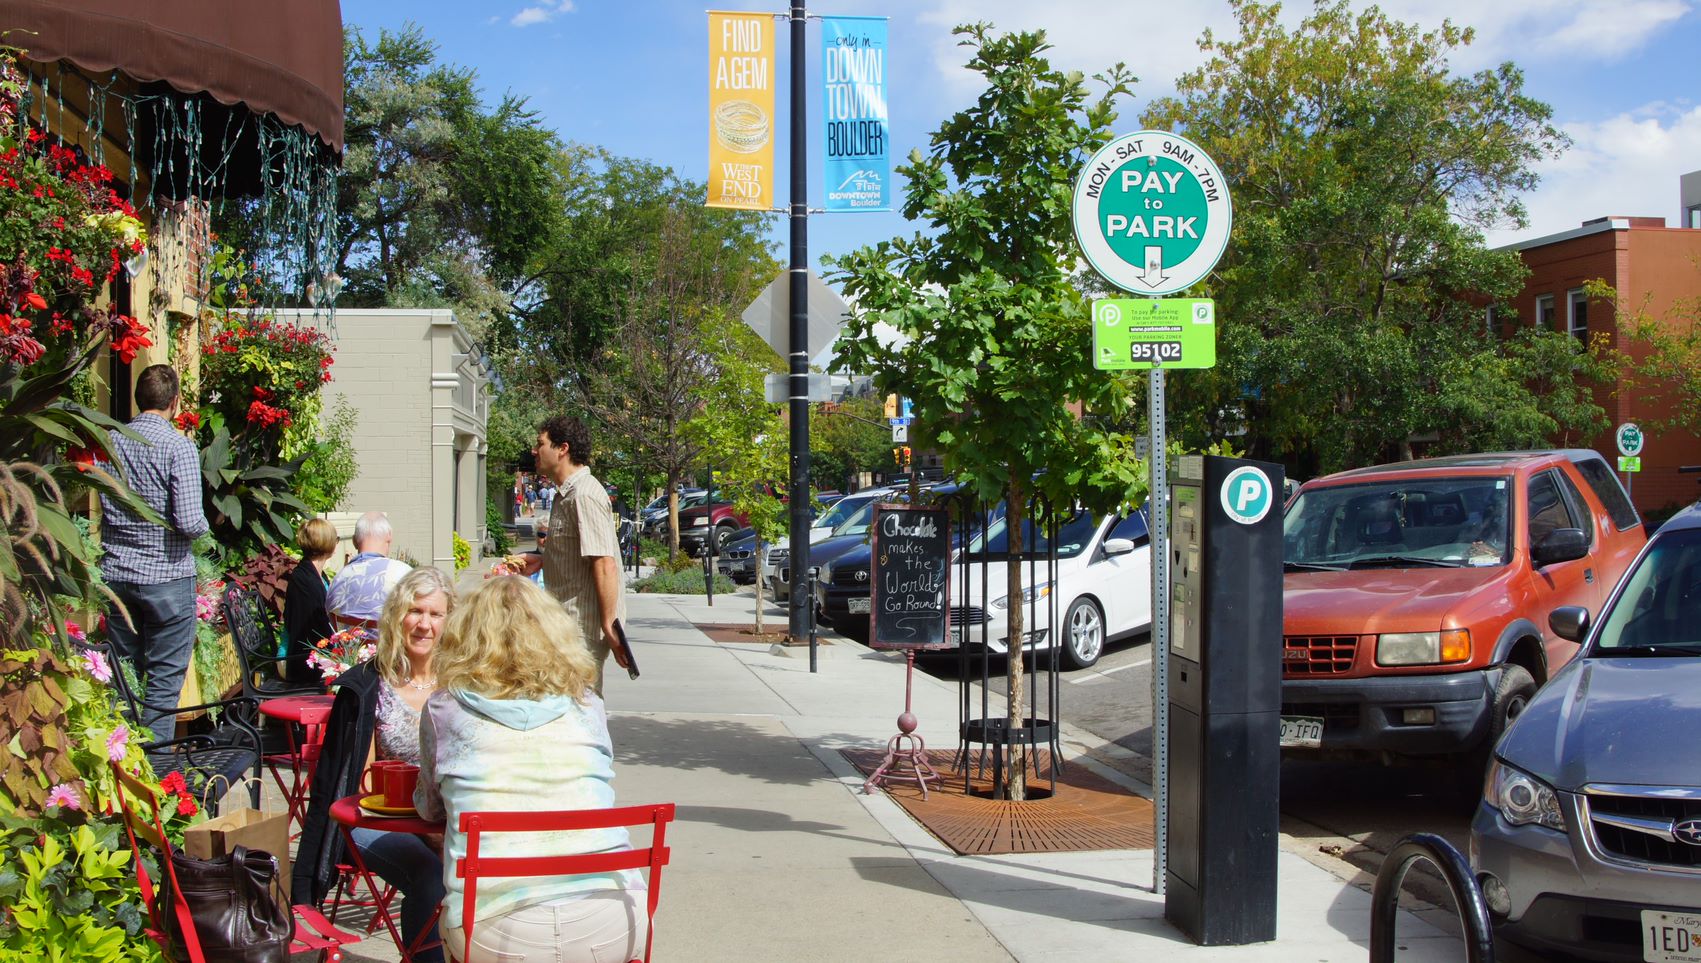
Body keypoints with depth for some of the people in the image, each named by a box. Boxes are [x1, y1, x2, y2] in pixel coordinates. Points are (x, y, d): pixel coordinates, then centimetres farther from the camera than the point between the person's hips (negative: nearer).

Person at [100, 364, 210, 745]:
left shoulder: (109, 441, 3)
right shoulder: (178, 446, -13)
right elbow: (189, 522, -19)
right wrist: (204, 526, 2)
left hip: (116, 576, 5)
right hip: (167, 577, -5)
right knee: (164, 681, 2)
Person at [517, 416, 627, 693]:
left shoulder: (584, 495, -18)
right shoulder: (567, 493, 15)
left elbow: (604, 564, -23)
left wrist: (609, 624, -24)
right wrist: (542, 561, 15)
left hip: (585, 626, -10)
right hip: (570, 621, 10)